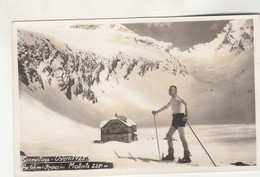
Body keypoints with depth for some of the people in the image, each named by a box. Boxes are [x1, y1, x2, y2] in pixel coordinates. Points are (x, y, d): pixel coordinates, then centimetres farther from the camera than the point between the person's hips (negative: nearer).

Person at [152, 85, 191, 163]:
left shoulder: (177, 98, -7)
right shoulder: (172, 99, 22)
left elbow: (185, 104, -24)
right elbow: (166, 106, 38)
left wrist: (186, 115, -34)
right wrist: (157, 112, 43)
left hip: (180, 117, -10)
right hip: (175, 118, 10)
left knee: (182, 137, -15)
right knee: (168, 135, 11)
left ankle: (187, 157, -16)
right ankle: (170, 155, 16)